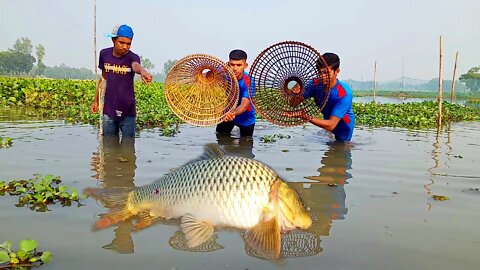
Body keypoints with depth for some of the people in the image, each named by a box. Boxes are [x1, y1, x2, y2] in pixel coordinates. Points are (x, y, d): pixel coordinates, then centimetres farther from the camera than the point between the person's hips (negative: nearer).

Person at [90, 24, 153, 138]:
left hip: (127, 111, -3)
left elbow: (136, 66, -38)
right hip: (108, 110, 3)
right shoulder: (104, 54, 1)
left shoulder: (132, 57, -12)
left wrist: (142, 71, -63)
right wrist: (96, 100, 16)